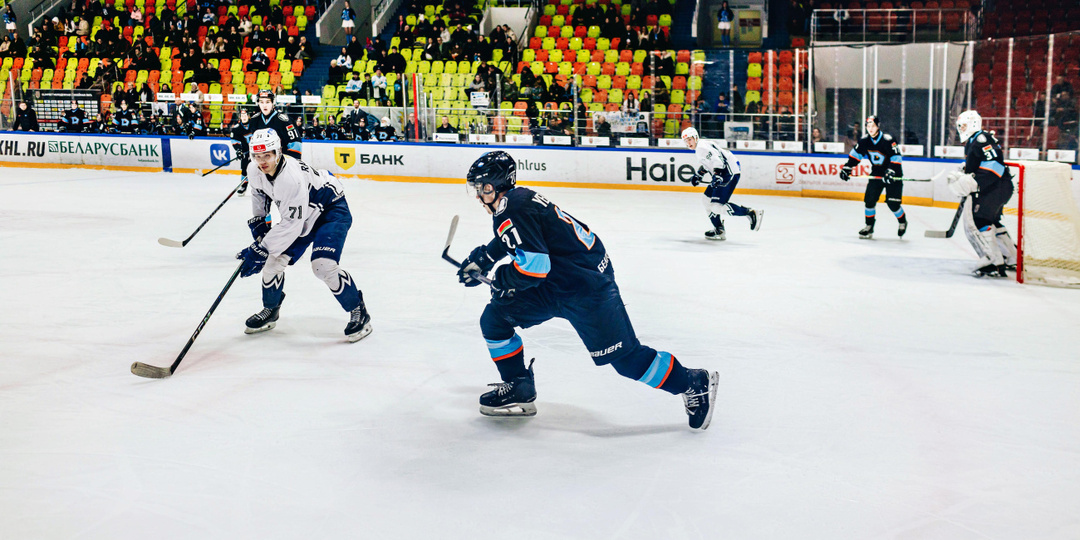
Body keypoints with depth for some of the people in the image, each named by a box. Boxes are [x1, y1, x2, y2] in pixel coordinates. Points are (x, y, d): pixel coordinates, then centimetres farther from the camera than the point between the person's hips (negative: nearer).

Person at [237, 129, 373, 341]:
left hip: (332, 210, -8)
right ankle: (270, 311, 28)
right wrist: (258, 221, 9)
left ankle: (359, 312, -9)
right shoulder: (255, 172, -12)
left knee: (323, 265, -25)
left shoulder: (292, 177, -37)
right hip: (302, 214, 8)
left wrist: (261, 250, -31)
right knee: (274, 260, 3)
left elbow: (291, 224, -35)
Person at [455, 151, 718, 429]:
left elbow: (534, 266, -27)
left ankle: (693, 383, 8)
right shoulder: (517, 198, 9)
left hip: (586, 285, -11)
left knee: (623, 356, -8)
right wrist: (481, 258, 24)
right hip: (553, 285, 11)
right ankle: (519, 391, 18)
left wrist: (501, 280, -10)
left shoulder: (512, 211, -21)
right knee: (494, 318, 9)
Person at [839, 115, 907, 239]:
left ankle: (903, 222, 16)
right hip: (876, 174, 5)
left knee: (892, 203, -11)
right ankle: (869, 227, 9)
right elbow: (855, 154, 9)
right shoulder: (865, 141, -4)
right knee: (869, 200, -5)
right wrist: (847, 168, 2)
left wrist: (890, 172, -34)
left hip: (893, 175, -5)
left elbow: (896, 157, -23)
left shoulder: (887, 140, -22)